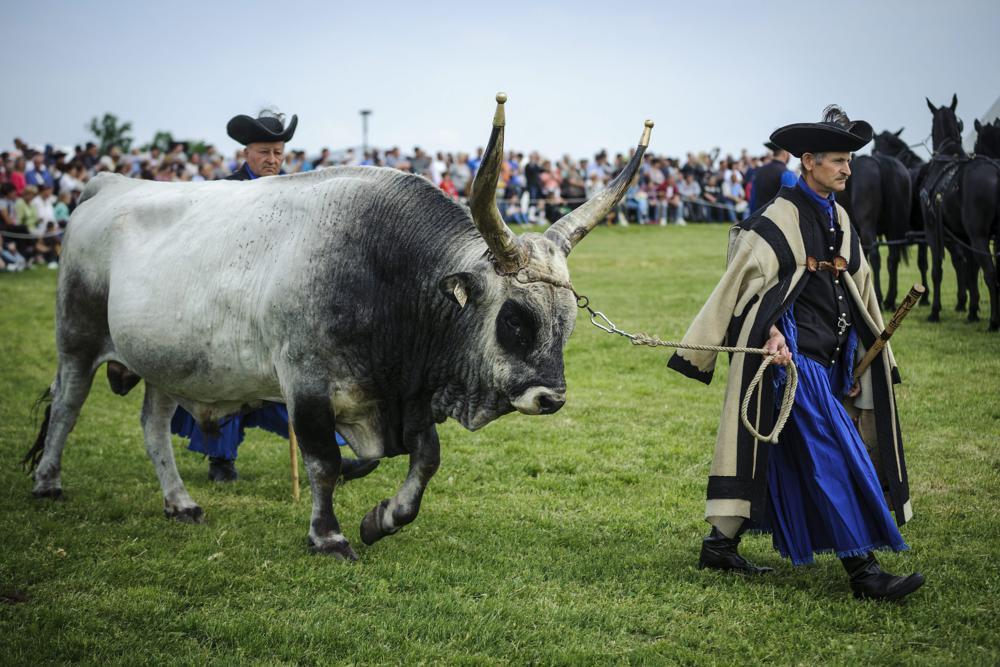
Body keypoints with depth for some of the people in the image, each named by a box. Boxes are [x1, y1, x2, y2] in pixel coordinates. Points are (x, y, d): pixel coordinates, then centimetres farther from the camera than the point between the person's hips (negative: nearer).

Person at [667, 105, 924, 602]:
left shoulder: (838, 220, 14)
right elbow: (747, 282, -14)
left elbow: (856, 293, 19)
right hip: (793, 357, -9)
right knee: (836, 458, -12)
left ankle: (721, 544, 22)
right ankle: (864, 571, -10)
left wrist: (861, 361, 18)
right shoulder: (781, 218, -11)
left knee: (786, 465, 13)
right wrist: (769, 333, -24)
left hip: (827, 359, 9)